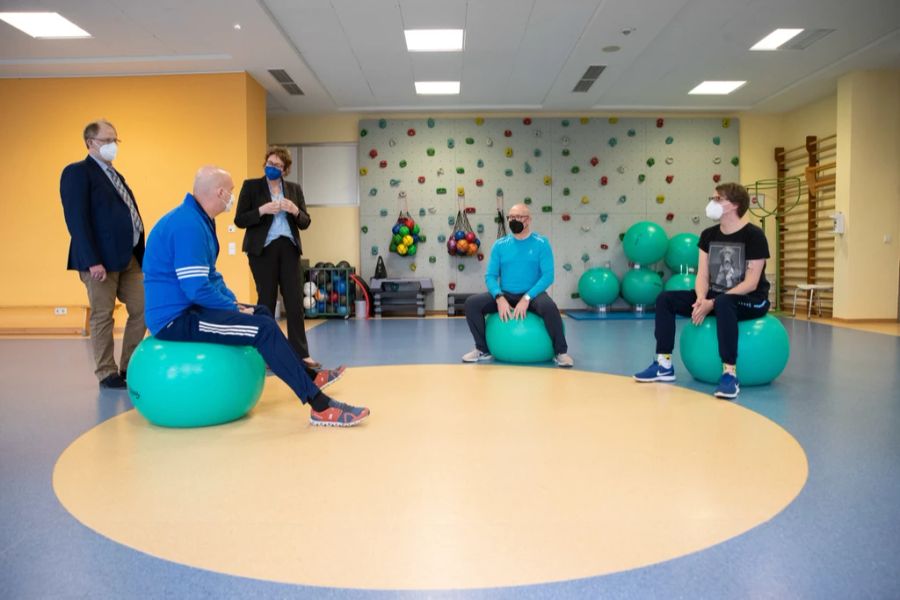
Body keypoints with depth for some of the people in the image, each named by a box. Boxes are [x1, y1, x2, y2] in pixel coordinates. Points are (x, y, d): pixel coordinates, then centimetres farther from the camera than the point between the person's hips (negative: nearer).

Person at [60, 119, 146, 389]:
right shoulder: (77, 172, -5)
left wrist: (139, 254, 11)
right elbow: (76, 220, -14)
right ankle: (107, 374, 12)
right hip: (101, 258, -8)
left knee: (142, 310, 6)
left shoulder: (115, 175, 20)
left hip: (128, 257, 8)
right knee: (102, 317, 2)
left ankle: (129, 367, 17)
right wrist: (92, 261, -22)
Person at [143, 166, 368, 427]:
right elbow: (197, 289, -28)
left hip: (187, 308, 11)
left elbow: (210, 274, 20)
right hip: (176, 318, -11)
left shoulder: (198, 219, 12)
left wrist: (235, 303, 7)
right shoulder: (188, 224, -22)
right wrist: (235, 308, -13)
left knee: (261, 313, 20)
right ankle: (321, 406, -19)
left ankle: (306, 375, 30)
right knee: (264, 328, -21)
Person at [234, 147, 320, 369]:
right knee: (267, 300, 0)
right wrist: (262, 210, -16)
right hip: (262, 249, -3)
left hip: (288, 248, 3)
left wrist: (295, 211, -10)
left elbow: (305, 223, 10)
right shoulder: (251, 186, 4)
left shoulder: (294, 189, 13)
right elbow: (239, 220, -2)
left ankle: (301, 353, 3)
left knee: (294, 300, -1)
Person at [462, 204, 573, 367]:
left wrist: (527, 298, -24)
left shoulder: (541, 243, -3)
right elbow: (490, 276, 1)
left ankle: (560, 352, -14)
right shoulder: (500, 245, 5)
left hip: (532, 295, -3)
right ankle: (483, 350, 0)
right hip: (505, 295, 3)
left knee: (549, 307, -37)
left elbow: (548, 276, -11)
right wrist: (499, 298, -19)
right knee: (472, 303, -19)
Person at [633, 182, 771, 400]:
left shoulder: (753, 235, -14)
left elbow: (751, 283, -19)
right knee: (665, 299, -9)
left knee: (723, 304, -42)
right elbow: (702, 275, 0)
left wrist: (712, 303, -27)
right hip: (715, 297, 7)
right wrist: (701, 300, -23)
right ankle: (664, 365, -8)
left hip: (751, 300, -6)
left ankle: (730, 375, -37)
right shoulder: (708, 235, 4)